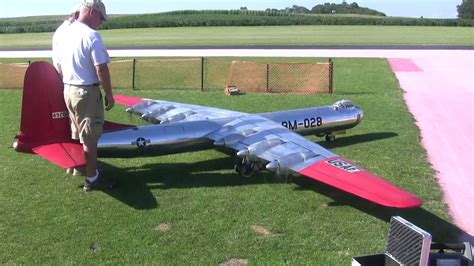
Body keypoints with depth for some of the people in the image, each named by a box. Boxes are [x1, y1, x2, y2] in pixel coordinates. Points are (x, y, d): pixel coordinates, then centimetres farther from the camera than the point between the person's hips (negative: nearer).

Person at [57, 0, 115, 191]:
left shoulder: (66, 33, 8)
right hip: (86, 92, -8)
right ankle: (92, 179, 6)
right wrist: (109, 94, -12)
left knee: (77, 134, 22)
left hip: (68, 89, 8)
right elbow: (101, 69, -20)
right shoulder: (91, 36, -18)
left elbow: (60, 66, 15)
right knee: (90, 138, -1)